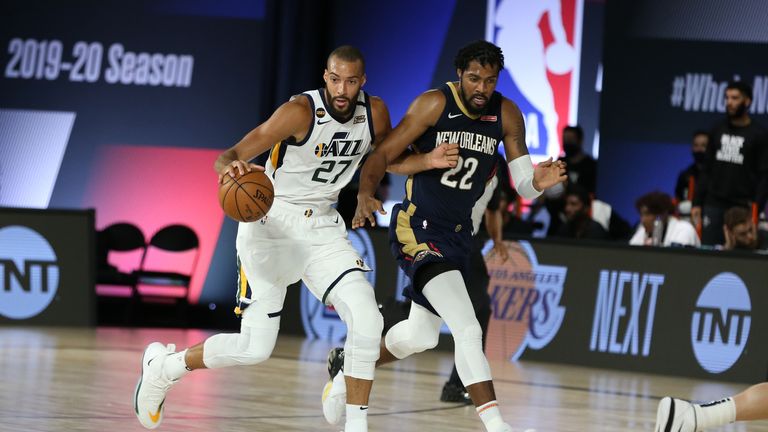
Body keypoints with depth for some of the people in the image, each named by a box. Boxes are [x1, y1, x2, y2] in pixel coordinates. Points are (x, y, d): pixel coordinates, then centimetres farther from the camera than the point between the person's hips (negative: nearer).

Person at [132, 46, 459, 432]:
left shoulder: (374, 113, -5)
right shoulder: (301, 111, -23)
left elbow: (391, 160, 16)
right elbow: (228, 157, -24)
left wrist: (429, 161, -5)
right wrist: (231, 167, -49)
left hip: (322, 226, 5)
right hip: (271, 224, -5)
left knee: (367, 319, -16)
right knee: (255, 349, -8)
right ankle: (162, 366, 17)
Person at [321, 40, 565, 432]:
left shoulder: (507, 115, -3)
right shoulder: (435, 104, -16)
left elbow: (523, 185, -3)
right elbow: (383, 154, -16)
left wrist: (538, 182, -28)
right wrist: (365, 194, -35)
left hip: (457, 234, 7)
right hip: (417, 227, -7)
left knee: (420, 336, 22)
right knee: (468, 329, -22)